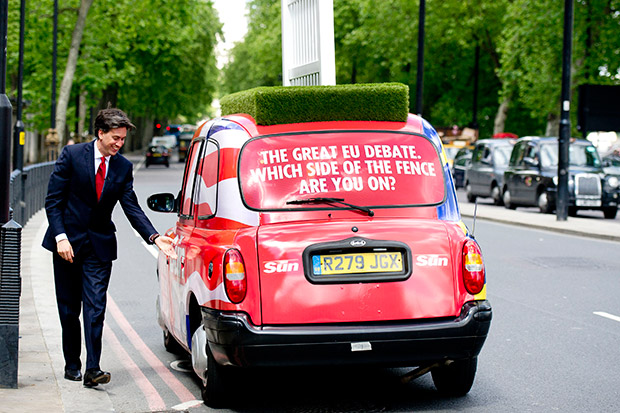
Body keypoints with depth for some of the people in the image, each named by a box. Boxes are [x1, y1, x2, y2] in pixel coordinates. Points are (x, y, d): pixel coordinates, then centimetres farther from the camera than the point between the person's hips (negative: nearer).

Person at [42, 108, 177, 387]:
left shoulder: (123, 167, 2)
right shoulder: (72, 155, -7)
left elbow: (132, 207, -1)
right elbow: (53, 200, -6)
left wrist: (155, 238, -15)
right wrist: (61, 237, -15)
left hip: (99, 245, 1)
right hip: (68, 241, -1)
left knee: (95, 307, -8)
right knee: (68, 308, 8)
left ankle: (92, 369, -10)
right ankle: (72, 364, 21)